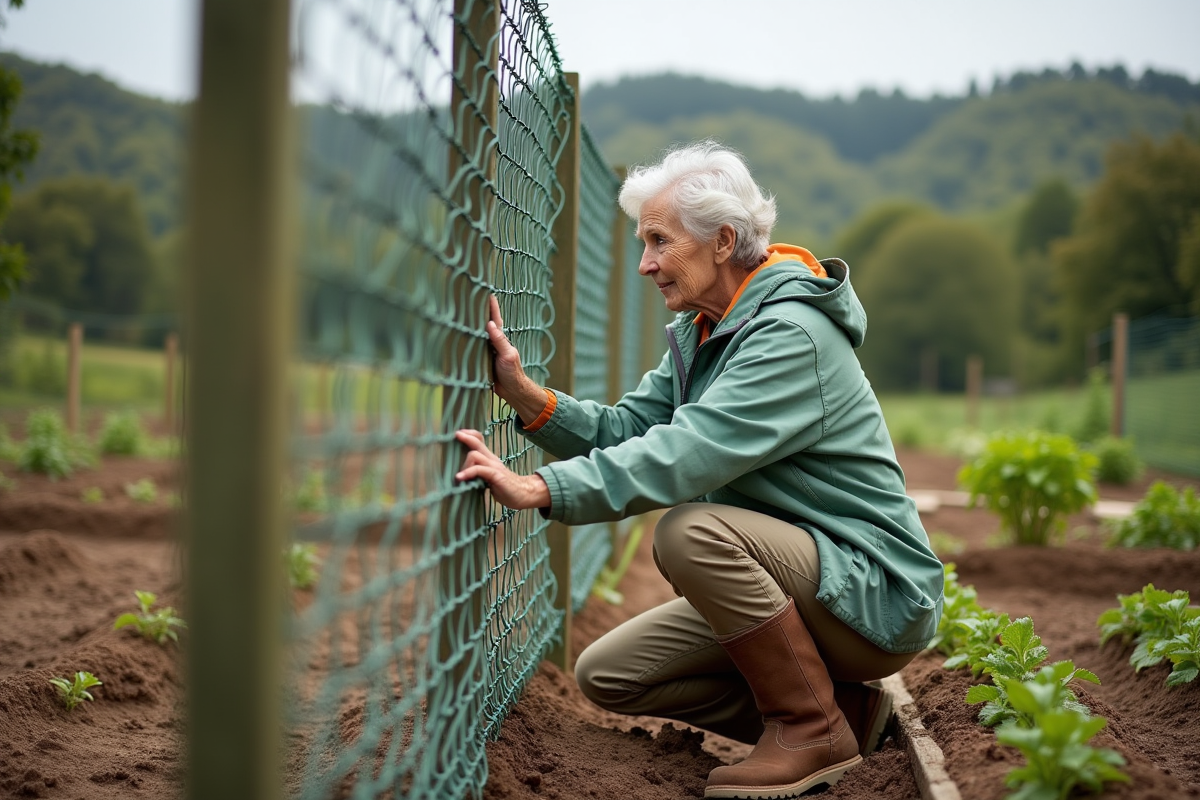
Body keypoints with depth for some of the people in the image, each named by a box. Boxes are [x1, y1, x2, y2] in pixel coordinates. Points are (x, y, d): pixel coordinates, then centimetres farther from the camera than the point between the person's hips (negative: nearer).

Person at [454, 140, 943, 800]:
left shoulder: (792, 333, -22)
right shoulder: (699, 331, 9)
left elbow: (689, 454, -34)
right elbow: (624, 431, 0)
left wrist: (538, 489, -40)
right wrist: (520, 388, -14)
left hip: (875, 595, -9)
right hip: (787, 588, 9)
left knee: (691, 529, -32)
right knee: (607, 674, 3)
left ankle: (812, 728, -13)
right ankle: (843, 706, 7)